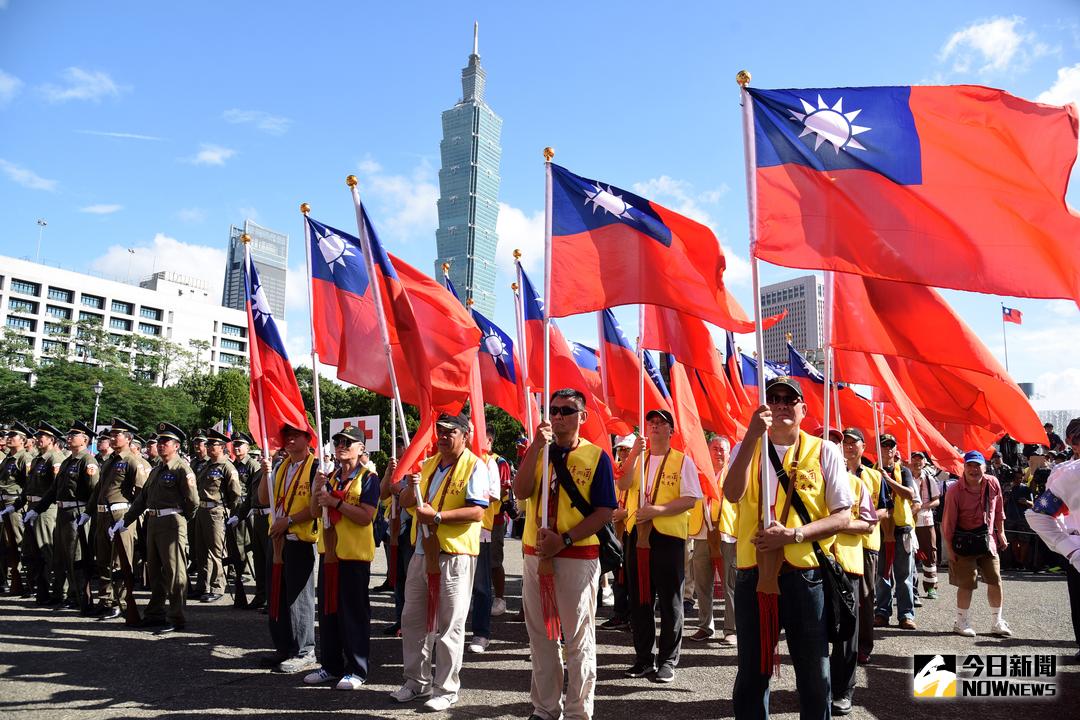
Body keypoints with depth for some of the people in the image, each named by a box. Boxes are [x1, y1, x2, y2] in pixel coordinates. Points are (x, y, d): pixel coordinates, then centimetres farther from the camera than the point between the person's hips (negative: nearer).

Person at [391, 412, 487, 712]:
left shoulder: (474, 466, -9)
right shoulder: (428, 464, 13)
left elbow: (477, 511, -19)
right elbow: (406, 504, 13)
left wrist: (437, 516, -23)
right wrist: (411, 487, -9)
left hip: (454, 555, -7)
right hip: (422, 552, 7)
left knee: (449, 625, 2)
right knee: (413, 619, 15)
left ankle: (446, 689, 14)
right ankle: (417, 681, 29)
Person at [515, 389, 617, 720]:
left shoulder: (596, 457, -3)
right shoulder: (537, 452, 9)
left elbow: (604, 512, -9)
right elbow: (521, 492, -8)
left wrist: (564, 540, -17)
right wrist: (537, 445, -16)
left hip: (578, 557, -4)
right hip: (535, 555, 5)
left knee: (578, 639, 5)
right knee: (540, 636, 13)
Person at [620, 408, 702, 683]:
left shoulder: (682, 461, 1)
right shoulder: (637, 459, 13)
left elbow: (690, 500, -8)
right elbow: (622, 485, -4)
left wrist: (657, 510, -18)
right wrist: (635, 454, -16)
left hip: (668, 536, -4)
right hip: (638, 534, 4)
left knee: (670, 601, 3)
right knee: (639, 599, 9)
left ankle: (668, 660, 14)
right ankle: (644, 658, 21)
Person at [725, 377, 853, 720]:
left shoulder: (823, 452, 2)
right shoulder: (747, 449, 5)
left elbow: (842, 517, -2)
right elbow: (732, 494, -15)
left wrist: (793, 534, -17)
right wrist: (752, 435, -23)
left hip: (805, 575, -1)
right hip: (753, 575, 1)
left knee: (814, 674, 11)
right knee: (751, 673, 12)